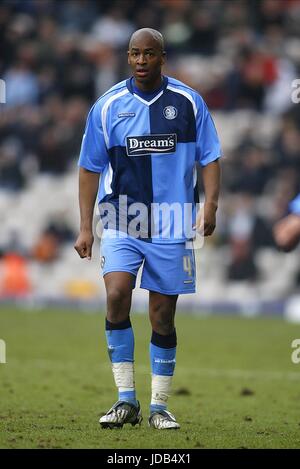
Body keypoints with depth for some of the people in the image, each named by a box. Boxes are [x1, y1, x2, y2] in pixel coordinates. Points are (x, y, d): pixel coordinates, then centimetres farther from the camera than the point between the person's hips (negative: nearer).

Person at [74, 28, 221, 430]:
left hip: (172, 225, 0)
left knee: (163, 317, 4)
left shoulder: (188, 102, 1)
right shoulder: (108, 106, 1)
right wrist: (85, 227, 1)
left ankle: (159, 406, 16)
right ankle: (126, 400, -13)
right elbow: (90, 167, 6)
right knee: (117, 296, -20)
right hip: (122, 223, 0)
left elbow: (209, 157, 5)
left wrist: (210, 205, -9)